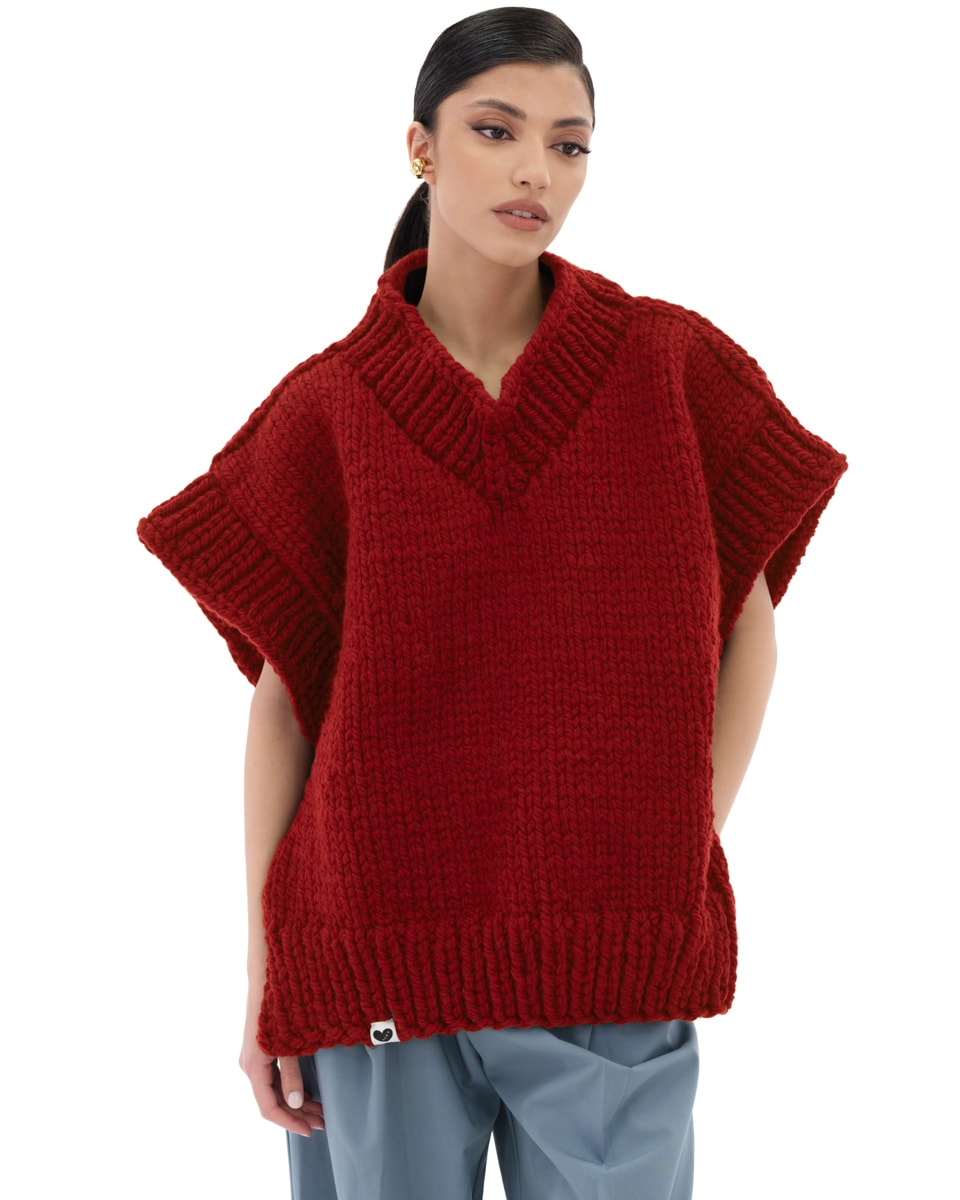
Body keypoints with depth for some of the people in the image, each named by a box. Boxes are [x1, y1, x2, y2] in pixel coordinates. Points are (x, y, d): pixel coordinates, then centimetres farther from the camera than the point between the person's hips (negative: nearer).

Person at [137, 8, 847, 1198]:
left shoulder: (675, 364, 0)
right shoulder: (324, 408, -1)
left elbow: (747, 629, 7)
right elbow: (280, 694, 1)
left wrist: (687, 857, -1)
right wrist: (264, 967, 1)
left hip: (617, 961, 0)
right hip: (377, 950, 0)